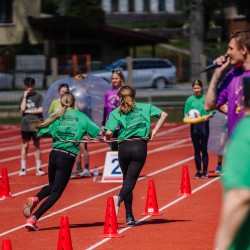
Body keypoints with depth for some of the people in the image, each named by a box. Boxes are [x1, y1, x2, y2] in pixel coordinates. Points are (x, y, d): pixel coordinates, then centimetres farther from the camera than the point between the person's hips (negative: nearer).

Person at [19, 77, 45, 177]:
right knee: (25, 146, 2)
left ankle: (39, 168, 9)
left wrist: (28, 111, -5)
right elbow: (22, 109, -6)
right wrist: (25, 97, -6)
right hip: (25, 125, 1)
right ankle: (23, 169, 5)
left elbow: (41, 109, -7)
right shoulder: (23, 97, 8)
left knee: (37, 146, 5)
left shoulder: (38, 96, 2)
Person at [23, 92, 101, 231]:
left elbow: (40, 132, 5)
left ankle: (35, 199, -4)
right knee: (56, 192, 3)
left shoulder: (57, 116, 8)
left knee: (52, 186, 27)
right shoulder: (81, 116, 3)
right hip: (68, 157, -4)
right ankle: (33, 218, -10)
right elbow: (98, 132, -3)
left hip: (54, 153, 4)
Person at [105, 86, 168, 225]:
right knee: (131, 180, -6)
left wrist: (108, 139, 15)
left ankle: (129, 216, 11)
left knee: (127, 180, 14)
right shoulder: (145, 107, 12)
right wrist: (154, 132, 6)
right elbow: (164, 114, 6)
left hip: (124, 147, 1)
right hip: (140, 147, -1)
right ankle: (119, 198, -38)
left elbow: (109, 132, -7)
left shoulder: (115, 113, 7)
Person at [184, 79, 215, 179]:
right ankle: (198, 171, 12)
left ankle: (205, 171, 6)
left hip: (204, 125, -2)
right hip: (194, 126, 2)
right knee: (196, 149, 6)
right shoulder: (190, 99, 6)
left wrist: (208, 116, -19)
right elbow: (186, 113, 9)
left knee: (204, 149, -1)